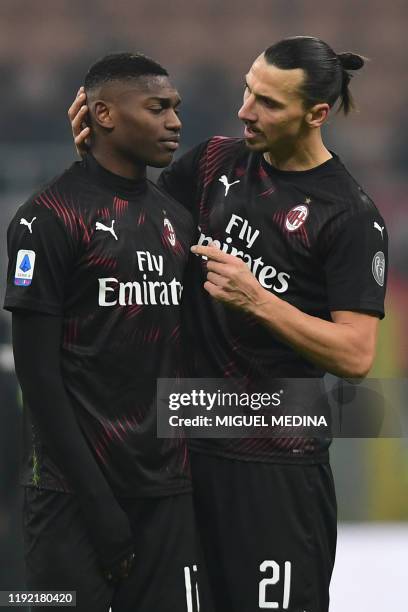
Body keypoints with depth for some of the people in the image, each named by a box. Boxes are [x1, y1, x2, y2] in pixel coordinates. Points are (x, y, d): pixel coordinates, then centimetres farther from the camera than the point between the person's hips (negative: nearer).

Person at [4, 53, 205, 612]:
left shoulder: (177, 221, 15)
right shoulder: (51, 218, -7)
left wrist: (196, 471, 9)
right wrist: (96, 503, -14)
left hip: (169, 492, 6)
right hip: (75, 494, -6)